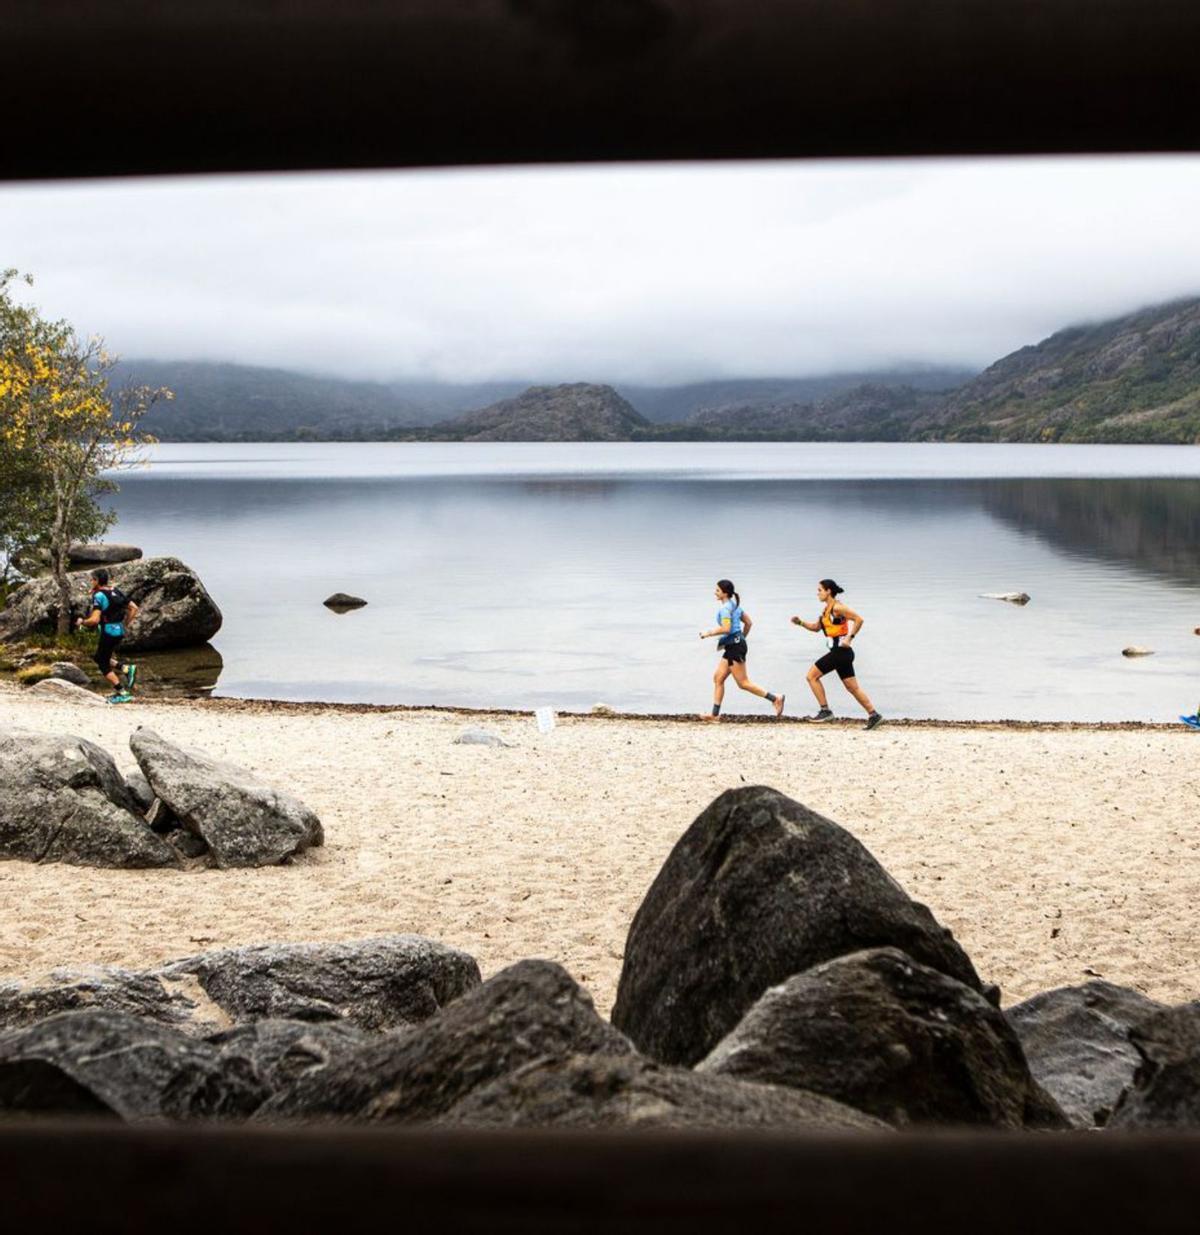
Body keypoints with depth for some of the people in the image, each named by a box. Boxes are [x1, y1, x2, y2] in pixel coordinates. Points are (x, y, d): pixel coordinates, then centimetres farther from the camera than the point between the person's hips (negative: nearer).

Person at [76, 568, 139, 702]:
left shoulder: (99, 596, -15)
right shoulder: (116, 591, 8)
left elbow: (94, 620, -23)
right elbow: (134, 608, 10)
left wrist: (82, 622, -4)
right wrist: (125, 624, 16)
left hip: (108, 632, -8)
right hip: (119, 631, 8)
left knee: (103, 666, 5)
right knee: (100, 659, 23)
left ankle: (122, 693, 0)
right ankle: (127, 669, 5)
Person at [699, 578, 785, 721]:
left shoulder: (725, 608, -14)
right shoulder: (735, 605, 15)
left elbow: (726, 629, -25)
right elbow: (748, 623, 20)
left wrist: (709, 633, -15)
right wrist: (741, 638, 28)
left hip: (734, 647, -10)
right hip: (732, 647, 10)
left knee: (743, 683, -6)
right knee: (718, 678, 9)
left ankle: (775, 699, -6)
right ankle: (715, 714, 9)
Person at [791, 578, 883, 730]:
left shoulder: (837, 607, -13)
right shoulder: (826, 608, 16)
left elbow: (858, 620, -18)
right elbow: (816, 627, 24)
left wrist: (849, 637, -21)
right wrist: (800, 622, 10)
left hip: (841, 651, -10)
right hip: (838, 651, 10)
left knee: (812, 676, -5)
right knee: (852, 687, 9)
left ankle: (825, 710, -1)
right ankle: (873, 715, 9)